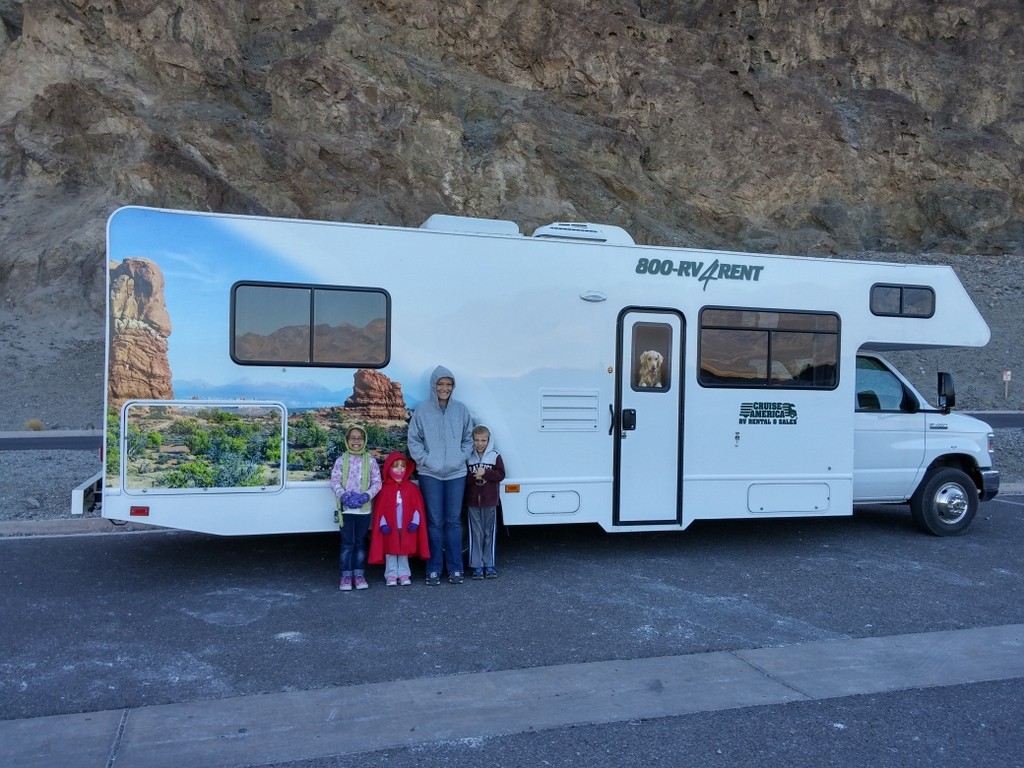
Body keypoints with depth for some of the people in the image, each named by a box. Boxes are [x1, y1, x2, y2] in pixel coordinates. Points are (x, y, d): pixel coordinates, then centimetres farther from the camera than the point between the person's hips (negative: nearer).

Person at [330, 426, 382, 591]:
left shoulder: (370, 460, 4)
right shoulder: (341, 460, 2)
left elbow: (377, 482, 1)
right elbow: (335, 481, -3)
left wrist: (367, 495, -15)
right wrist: (343, 495, -19)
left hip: (364, 508, 1)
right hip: (346, 508, -1)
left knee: (360, 543, 9)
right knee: (347, 543, -1)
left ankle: (359, 574, 17)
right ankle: (346, 576, 6)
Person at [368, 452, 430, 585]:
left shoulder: (412, 488, 1)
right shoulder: (385, 489, -3)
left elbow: (417, 508, 1)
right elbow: (379, 510, -3)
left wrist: (415, 522, -8)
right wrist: (383, 524, -11)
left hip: (406, 528, 1)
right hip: (390, 528, -1)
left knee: (404, 551, 9)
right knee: (391, 551, 5)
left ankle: (404, 574, 18)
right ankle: (391, 575, 13)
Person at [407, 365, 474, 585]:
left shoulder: (461, 409, 4)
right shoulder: (422, 409, -2)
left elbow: (468, 439, 10)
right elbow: (413, 440, 1)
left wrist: (460, 458, -3)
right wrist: (425, 460, -8)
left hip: (456, 473, 2)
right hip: (430, 474, -2)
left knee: (454, 521, 7)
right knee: (434, 522, 3)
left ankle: (455, 568, 15)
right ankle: (434, 569, 12)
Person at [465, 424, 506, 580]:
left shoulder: (495, 456, 1)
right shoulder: (468, 457, 2)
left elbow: (500, 475, -5)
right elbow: (463, 478, -1)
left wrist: (485, 473, -17)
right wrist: (474, 477, -19)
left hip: (490, 501, 0)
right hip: (473, 501, 0)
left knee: (489, 534, 7)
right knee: (476, 534, 3)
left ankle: (489, 565, 15)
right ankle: (477, 566, 9)